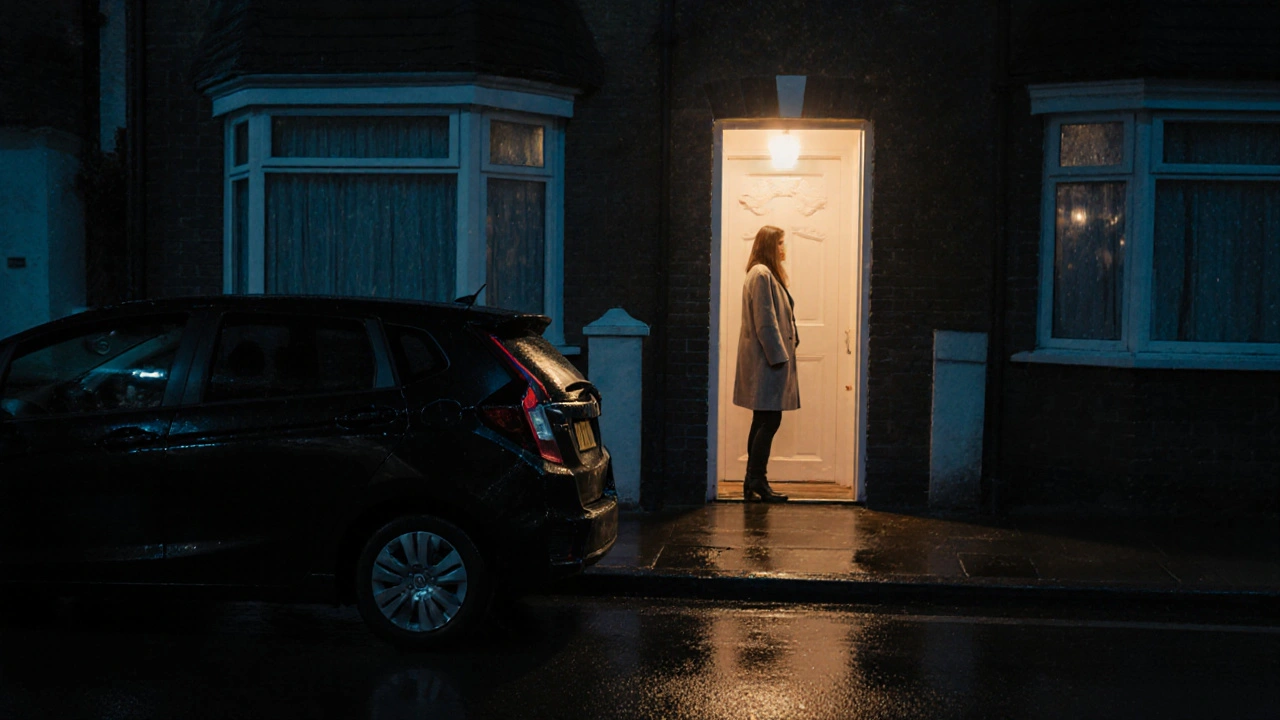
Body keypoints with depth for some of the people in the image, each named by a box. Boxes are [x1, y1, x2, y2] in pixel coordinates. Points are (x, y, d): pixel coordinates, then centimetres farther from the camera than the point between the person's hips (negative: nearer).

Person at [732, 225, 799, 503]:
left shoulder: (766, 274, 20)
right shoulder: (762, 275, -13)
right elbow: (765, 322, -18)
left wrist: (782, 352, 16)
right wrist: (779, 356, -18)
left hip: (765, 359, 11)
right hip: (767, 358, -11)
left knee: (763, 422, 11)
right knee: (769, 421, -9)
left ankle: (753, 483, 14)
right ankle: (757, 482, -7)